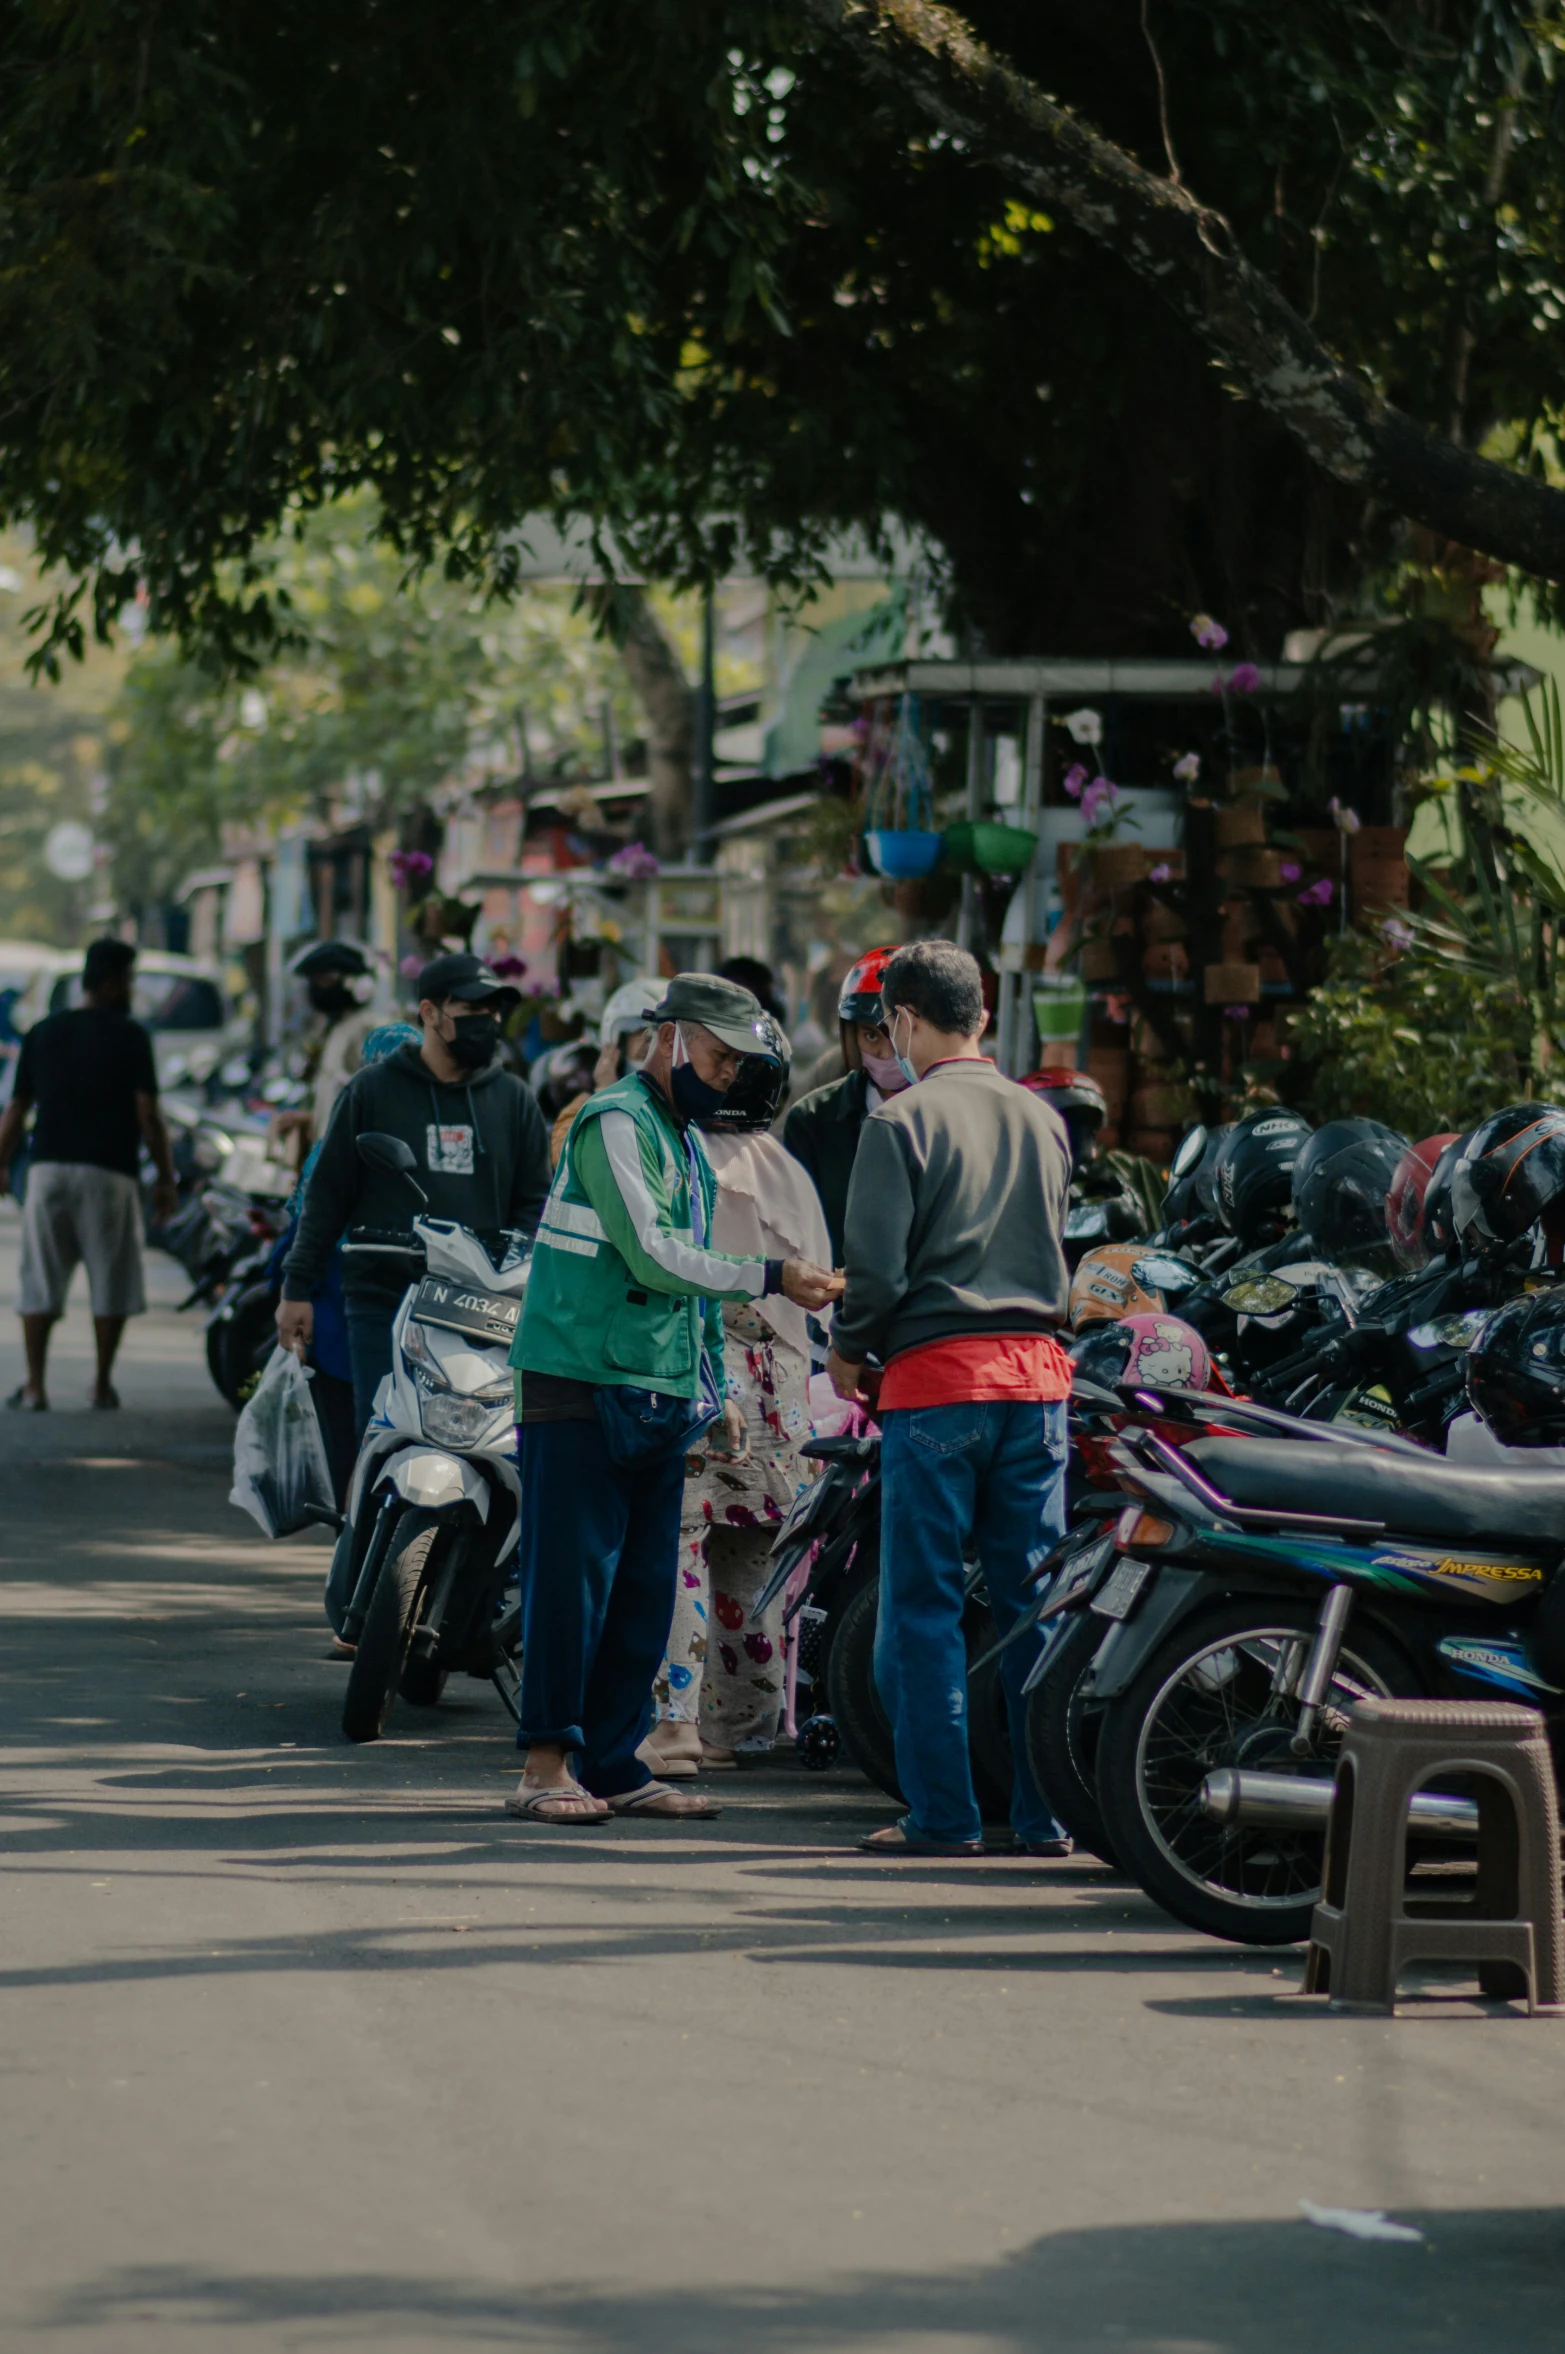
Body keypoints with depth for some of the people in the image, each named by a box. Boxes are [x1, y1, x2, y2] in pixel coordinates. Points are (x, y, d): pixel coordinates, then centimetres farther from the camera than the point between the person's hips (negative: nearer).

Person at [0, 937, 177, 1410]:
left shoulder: (43, 1033, 9)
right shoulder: (129, 1037, -3)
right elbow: (148, 1115, -7)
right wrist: (166, 1178, -1)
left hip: (49, 1171, 3)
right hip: (109, 1174, -3)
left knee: (41, 1282, 6)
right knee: (112, 1283, 7)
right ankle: (102, 1384, 9)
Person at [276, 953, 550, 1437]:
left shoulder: (513, 1098, 14)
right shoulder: (373, 1089, 7)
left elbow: (534, 1202, 15)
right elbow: (328, 1193, 8)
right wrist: (296, 1289, 5)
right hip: (384, 1304, -2)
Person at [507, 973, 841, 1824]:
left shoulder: (688, 1143, 20)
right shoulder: (616, 1123, -10)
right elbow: (653, 1258, -19)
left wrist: (715, 1389, 23)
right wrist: (771, 1278, -17)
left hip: (662, 1396, 9)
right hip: (583, 1387, -9)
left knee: (645, 1588, 7)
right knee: (574, 1577, -9)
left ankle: (613, 1763, 11)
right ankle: (547, 1763, -7)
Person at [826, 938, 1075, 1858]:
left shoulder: (903, 1120, -7)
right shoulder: (1042, 1120, 11)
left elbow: (877, 1265, -11)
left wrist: (849, 1351, 6)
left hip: (937, 1376, -5)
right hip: (1036, 1369, 5)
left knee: (925, 1605, 1)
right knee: (1037, 1600, 7)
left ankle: (944, 1812, -1)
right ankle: (1048, 1810, 7)